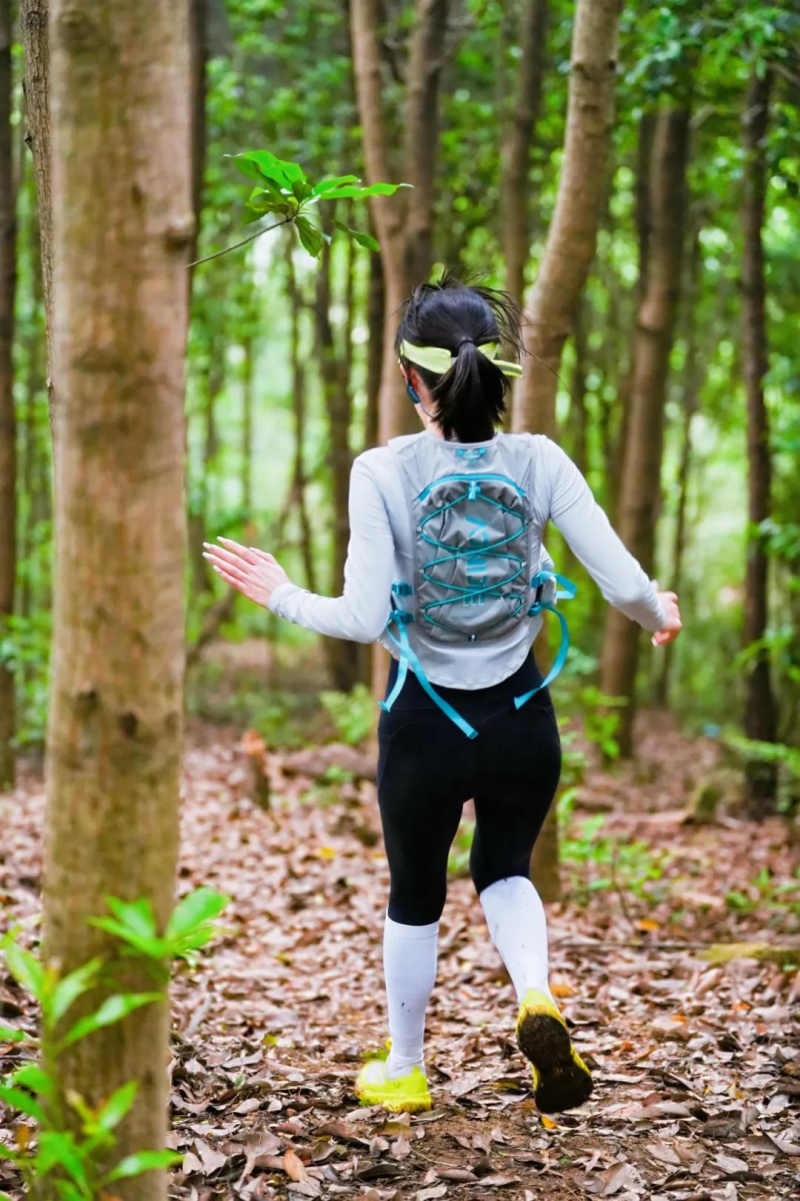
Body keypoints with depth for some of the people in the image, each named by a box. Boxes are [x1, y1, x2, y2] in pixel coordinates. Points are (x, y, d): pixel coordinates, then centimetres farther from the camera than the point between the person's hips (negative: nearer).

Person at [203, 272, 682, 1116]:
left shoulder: (383, 472, -15)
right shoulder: (539, 461, -9)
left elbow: (364, 618, -19)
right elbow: (623, 583, -11)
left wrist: (282, 597, -2)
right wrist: (660, 615, 11)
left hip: (424, 722, -1)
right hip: (521, 720, 2)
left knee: (414, 896, 21)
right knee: (504, 871, 27)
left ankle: (404, 1071, 38)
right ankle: (537, 1000, -1)